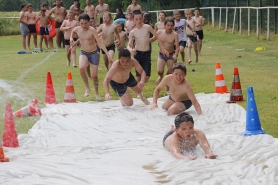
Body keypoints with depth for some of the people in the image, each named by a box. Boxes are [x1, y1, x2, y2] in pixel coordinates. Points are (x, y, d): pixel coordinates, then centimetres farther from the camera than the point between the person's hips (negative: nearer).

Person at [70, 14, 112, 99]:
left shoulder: (92, 30, -21)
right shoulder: (77, 29, -9)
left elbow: (100, 42, -25)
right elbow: (73, 31, 19)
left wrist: (107, 54, -32)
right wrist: (71, 38, 0)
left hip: (93, 53, -2)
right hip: (83, 53, 2)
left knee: (94, 76, 2)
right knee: (81, 68, -28)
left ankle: (97, 93, 29)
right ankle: (87, 88, -7)